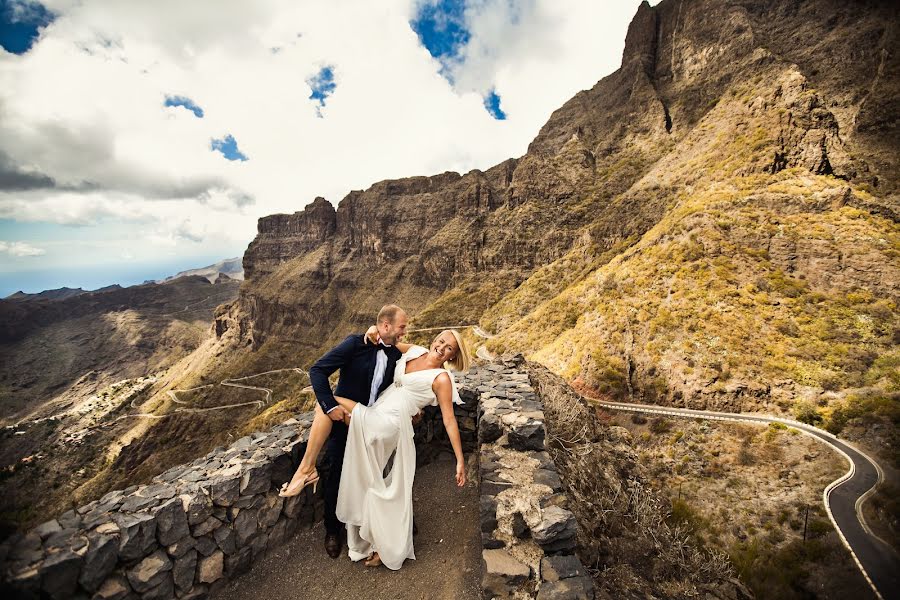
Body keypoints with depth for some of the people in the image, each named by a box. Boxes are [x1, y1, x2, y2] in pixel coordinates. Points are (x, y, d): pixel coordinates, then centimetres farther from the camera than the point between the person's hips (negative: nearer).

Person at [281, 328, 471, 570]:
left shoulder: (442, 378, -6)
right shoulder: (415, 351, 11)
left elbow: (450, 421, -6)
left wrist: (460, 461, -5)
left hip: (388, 425, -7)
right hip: (372, 422, 7)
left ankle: (307, 467, -4)